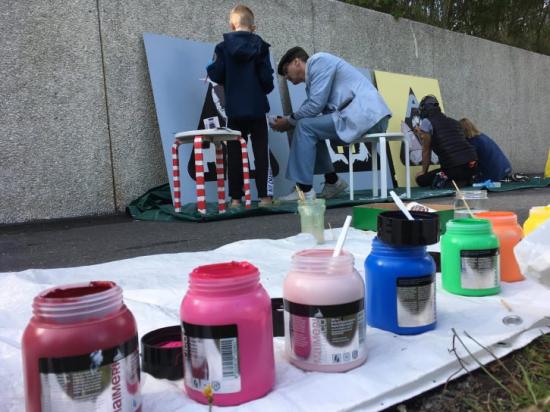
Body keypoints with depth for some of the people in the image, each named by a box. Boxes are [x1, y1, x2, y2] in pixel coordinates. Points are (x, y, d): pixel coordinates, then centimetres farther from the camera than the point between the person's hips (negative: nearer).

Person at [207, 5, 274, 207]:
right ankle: (263, 196, 4)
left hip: (234, 110, 0)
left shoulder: (223, 47, 0)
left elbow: (216, 75, -6)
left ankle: (235, 198, 5)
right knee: (260, 152, 5)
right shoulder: (260, 46, 0)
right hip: (257, 108, 0)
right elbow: (266, 77, -5)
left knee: (234, 154, 5)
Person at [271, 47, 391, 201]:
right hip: (371, 117, 10)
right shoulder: (313, 75, 24)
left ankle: (305, 190, -11)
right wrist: (289, 121, 8)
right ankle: (332, 182, 16)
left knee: (305, 127, -12)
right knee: (311, 130, 17)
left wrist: (289, 121, 0)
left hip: (365, 114, -10)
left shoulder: (318, 61, -4)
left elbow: (315, 106, -12)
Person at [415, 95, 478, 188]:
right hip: (473, 164, 6)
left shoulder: (426, 122, 3)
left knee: (421, 179, 10)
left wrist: (424, 172, 18)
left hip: (455, 168, -6)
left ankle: (448, 183, -9)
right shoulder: (454, 122, 23)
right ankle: (466, 180, 11)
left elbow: (426, 151, 7)